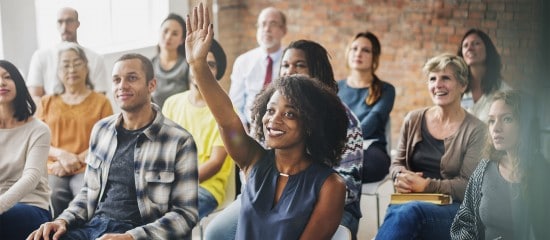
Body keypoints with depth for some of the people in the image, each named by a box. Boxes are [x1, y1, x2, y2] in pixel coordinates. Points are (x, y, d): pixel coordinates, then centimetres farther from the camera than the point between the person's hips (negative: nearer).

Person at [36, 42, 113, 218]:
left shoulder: (100, 101, 13)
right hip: (53, 170, 1)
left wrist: (76, 160, -9)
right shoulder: (47, 103, 21)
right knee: (52, 197, -32)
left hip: (88, 169, -1)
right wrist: (61, 155, -7)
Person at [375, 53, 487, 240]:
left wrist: (425, 185, -15)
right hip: (410, 203, 3)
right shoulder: (413, 120, 12)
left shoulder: (474, 130, 1)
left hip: (454, 210, -2)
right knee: (395, 213, -38)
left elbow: (467, 185, -4)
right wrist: (402, 176, -6)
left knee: (408, 213, -39)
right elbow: (397, 163, 18)